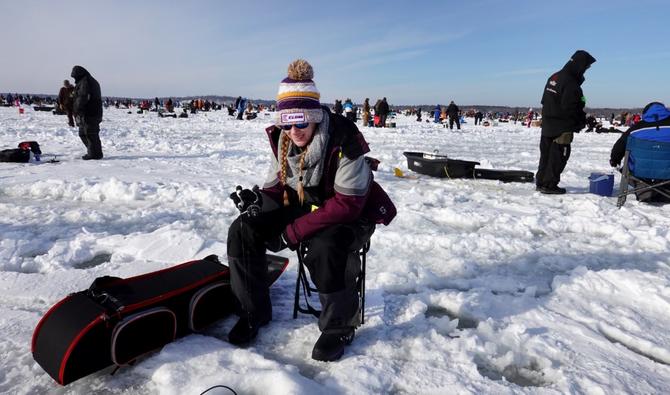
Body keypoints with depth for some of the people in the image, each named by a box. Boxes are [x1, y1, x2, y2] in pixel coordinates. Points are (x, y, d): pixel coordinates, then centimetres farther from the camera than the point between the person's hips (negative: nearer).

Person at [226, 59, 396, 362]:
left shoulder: (344, 141, -27)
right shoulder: (282, 139, -6)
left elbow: (347, 204, -28)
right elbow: (277, 184, 7)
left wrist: (295, 231, -29)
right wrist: (259, 199, -17)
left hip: (351, 214, -6)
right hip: (304, 204, 6)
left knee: (324, 250, -38)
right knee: (242, 231, -10)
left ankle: (339, 328, -9)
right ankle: (254, 311, 9)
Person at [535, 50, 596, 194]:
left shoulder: (554, 77, 11)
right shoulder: (571, 83, -18)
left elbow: (545, 101, 15)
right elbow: (570, 108, -20)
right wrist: (581, 122, -4)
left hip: (547, 123, 9)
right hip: (562, 127, -9)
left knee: (546, 153, 14)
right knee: (558, 155, -1)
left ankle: (541, 181, 20)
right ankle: (549, 184, 1)